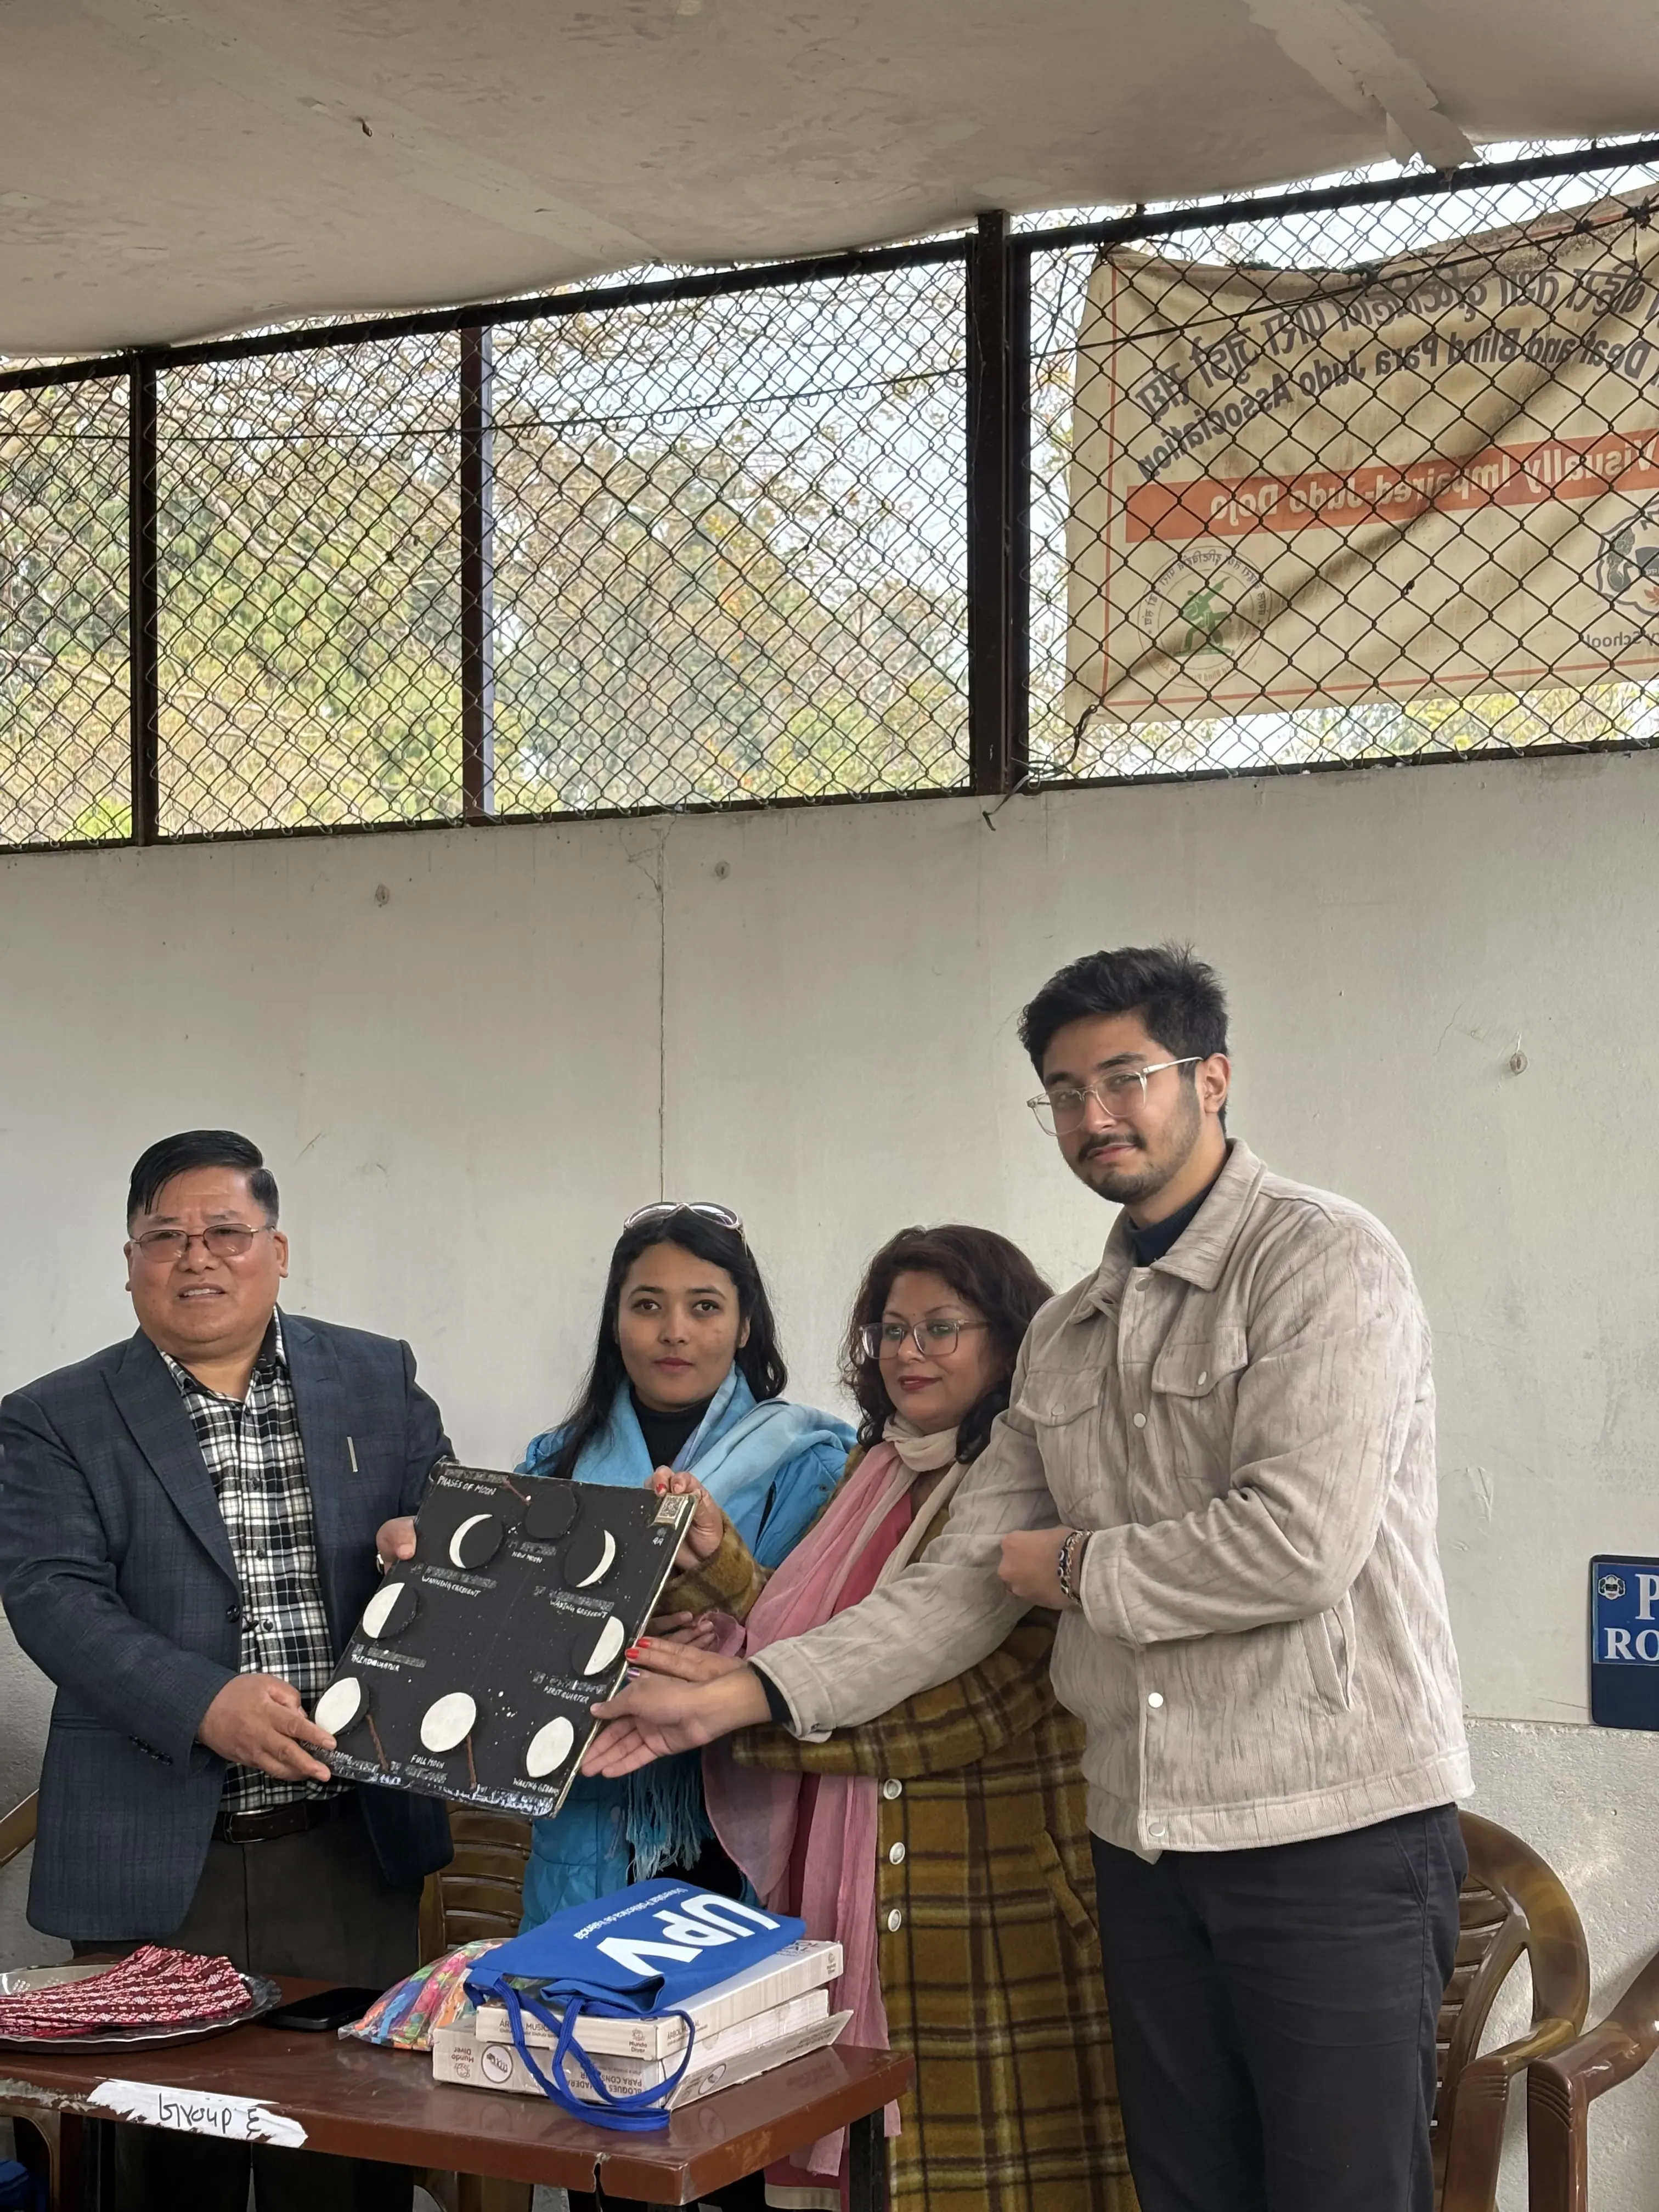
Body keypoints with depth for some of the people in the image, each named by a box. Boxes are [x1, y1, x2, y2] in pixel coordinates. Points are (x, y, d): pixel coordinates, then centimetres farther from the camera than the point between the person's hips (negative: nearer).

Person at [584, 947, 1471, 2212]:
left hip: (1334, 1828, -7)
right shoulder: (1066, 1338, 14)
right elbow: (970, 1582, 11)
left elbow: (1302, 1543, -20)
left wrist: (1078, 1567, -5)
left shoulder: (1324, 1262, -9)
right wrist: (738, 1696, 3)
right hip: (1147, 1839, 7)